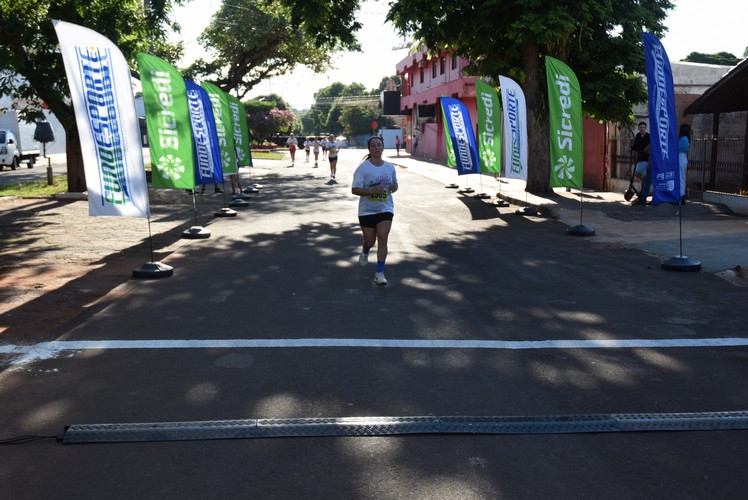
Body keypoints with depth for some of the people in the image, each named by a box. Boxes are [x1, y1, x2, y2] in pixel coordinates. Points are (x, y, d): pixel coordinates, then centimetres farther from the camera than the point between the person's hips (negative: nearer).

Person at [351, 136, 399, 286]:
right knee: (370, 240, 9)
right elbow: (355, 189, -13)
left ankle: (379, 273, -3)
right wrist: (372, 191, -28)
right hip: (367, 210, -2)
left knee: (383, 239, -10)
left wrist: (394, 187, -7)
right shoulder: (363, 167, -10)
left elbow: (395, 184, 18)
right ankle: (365, 252, 48)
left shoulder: (390, 167, 3)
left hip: (385, 208, 2)